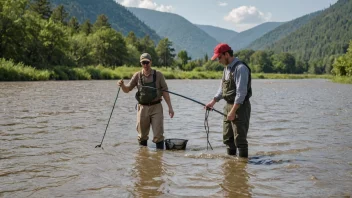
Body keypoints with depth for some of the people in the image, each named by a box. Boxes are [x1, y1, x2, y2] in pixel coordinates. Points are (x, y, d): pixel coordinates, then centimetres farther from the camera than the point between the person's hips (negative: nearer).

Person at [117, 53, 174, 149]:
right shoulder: (137, 75, 4)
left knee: (158, 135, -4)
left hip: (156, 107, -2)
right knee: (142, 135, 9)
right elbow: (127, 89, 3)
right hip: (142, 108, 2)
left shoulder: (158, 75, 1)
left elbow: (165, 91, 2)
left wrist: (170, 107, -4)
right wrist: (122, 85, -20)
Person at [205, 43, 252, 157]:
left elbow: (241, 92, -22)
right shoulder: (227, 68, 14)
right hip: (228, 106, 9)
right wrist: (213, 102, 10)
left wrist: (233, 111, -23)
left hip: (240, 107, -9)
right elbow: (222, 88, 21)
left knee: (240, 138, -5)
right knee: (227, 137, 15)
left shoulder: (240, 68, -16)